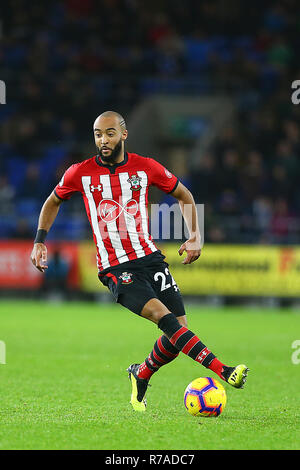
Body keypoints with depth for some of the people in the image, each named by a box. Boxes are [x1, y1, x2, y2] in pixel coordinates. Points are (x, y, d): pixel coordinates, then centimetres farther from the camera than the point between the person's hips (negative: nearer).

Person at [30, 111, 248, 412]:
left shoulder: (146, 167, 2)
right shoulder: (80, 173, -1)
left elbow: (184, 196, 17)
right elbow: (53, 202, 19)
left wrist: (194, 236, 7)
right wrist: (40, 241, 10)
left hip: (150, 257, 3)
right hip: (115, 269, -3)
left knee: (179, 329, -7)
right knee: (162, 314, -25)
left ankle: (140, 376, 21)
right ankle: (222, 372, -32)